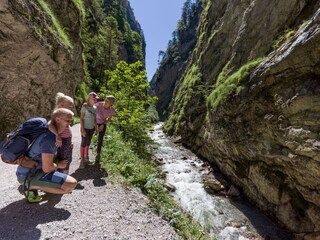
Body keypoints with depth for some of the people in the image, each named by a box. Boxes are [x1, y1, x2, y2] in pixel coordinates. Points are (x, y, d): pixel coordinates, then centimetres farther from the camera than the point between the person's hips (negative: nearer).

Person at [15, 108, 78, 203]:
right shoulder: (49, 138, -26)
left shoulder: (48, 131, 3)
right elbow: (47, 168, -24)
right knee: (72, 184, -21)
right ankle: (32, 186, -5)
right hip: (29, 175, -10)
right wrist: (59, 165, -3)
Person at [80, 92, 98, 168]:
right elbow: (81, 118, -14)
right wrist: (82, 129, -18)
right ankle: (82, 159, 15)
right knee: (83, 144, 2)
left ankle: (86, 156, 33)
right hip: (85, 128, -6)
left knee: (88, 143, 17)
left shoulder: (95, 107, 4)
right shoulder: (85, 107, -13)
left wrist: (96, 127, 9)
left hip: (92, 128, 6)